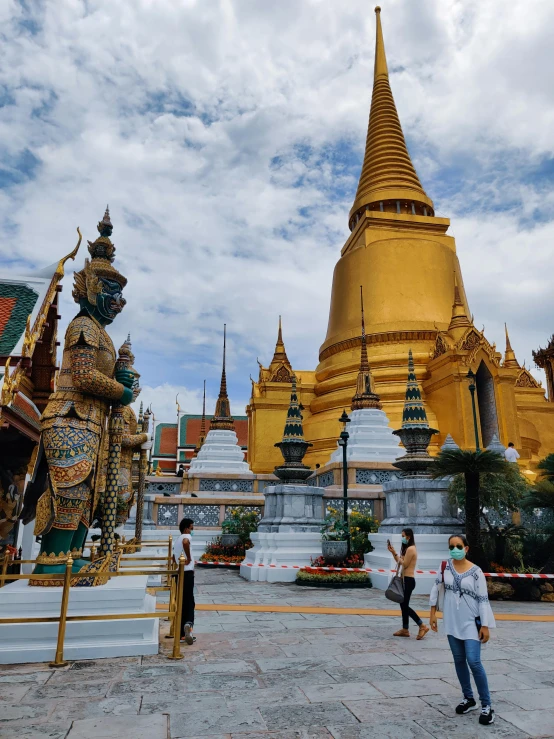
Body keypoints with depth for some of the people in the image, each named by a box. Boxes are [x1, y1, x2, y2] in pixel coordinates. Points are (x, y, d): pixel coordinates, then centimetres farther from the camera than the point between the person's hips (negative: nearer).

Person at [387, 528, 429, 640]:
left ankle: (422, 626, 0)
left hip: (408, 580, -10)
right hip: (405, 579, 10)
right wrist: (393, 552, 6)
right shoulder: (407, 548, 15)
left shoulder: (410, 549, -17)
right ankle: (405, 629, 20)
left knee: (405, 605, -6)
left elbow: (404, 564, -18)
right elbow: (399, 562, 15)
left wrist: (395, 553, -15)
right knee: (403, 605, 13)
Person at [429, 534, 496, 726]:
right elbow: (436, 588, 5)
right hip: (452, 622, 4)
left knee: (473, 661, -10)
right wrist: (433, 612, 5)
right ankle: (469, 699, 29)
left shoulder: (475, 571, -12)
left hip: (471, 622, -4)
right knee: (459, 660, 12)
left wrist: (485, 625, -10)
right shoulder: (445, 566, -4)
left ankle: (486, 705, 5)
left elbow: (483, 599, -9)